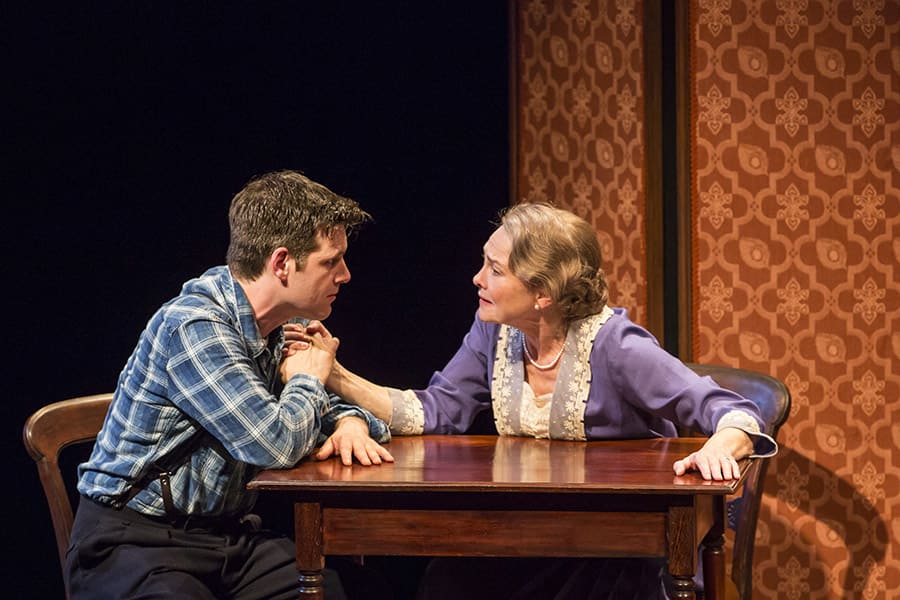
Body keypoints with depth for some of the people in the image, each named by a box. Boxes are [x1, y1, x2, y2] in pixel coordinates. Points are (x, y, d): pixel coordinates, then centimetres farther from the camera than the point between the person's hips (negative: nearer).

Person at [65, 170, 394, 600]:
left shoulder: (283, 329, 8)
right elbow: (274, 443, -25)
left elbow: (319, 407, 25)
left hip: (228, 532, 7)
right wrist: (308, 377, -5)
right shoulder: (195, 326, -19)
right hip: (136, 541, -7)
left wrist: (351, 423, 1)